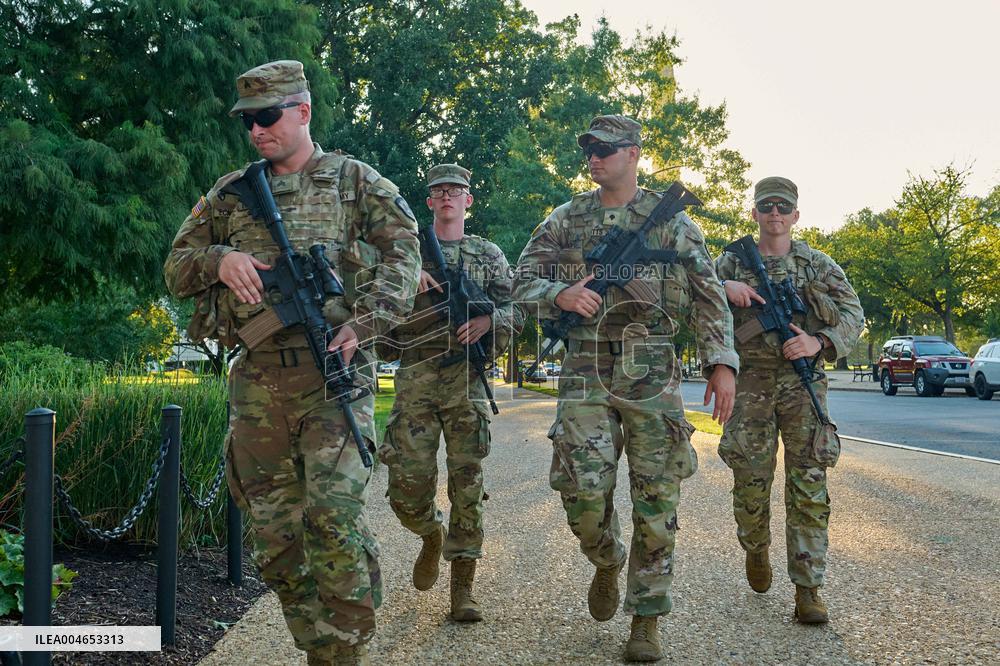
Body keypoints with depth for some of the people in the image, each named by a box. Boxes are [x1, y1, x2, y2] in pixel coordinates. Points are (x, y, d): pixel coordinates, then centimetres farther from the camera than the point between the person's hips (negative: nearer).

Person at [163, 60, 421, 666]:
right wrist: (219, 259, -4)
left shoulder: (354, 179, 8)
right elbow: (176, 269, 18)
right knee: (276, 532, 6)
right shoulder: (229, 194, 17)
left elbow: (402, 253, -1)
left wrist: (363, 323, -14)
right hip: (257, 379, 4)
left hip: (334, 371, -4)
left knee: (334, 519, -16)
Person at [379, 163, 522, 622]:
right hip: (414, 376, 1)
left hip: (467, 376, 0)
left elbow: (514, 312, 10)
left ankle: (462, 587, 3)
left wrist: (488, 320, -11)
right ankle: (433, 536, 29)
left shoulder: (488, 254, 16)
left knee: (467, 482, -4)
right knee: (407, 484, -4)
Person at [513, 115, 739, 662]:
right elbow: (523, 279, 9)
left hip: (651, 374, -1)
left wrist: (721, 362, -5)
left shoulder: (670, 220, 6)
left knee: (655, 498, -1)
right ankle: (607, 564, 27)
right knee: (584, 492, -7)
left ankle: (646, 621, 10)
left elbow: (709, 297, 5)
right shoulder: (566, 219, 10)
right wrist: (560, 294, -13)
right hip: (585, 370, 1)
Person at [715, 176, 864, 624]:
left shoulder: (818, 265, 8)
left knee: (808, 486, -6)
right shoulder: (731, 263, 9)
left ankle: (807, 588, -3)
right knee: (750, 483, 1)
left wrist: (820, 342, -17)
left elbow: (852, 314, 2)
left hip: (803, 385, 0)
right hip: (749, 385, 0)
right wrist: (723, 288, -15)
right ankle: (756, 550, 32)